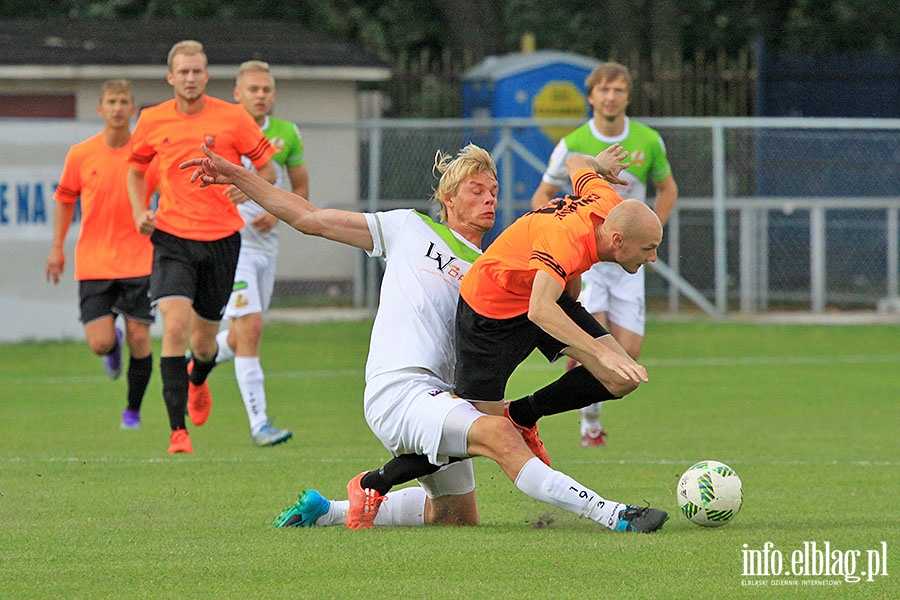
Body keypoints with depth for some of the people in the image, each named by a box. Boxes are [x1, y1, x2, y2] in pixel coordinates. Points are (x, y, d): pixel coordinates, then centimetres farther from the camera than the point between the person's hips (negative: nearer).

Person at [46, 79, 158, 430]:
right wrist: (57, 247, 9)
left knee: (139, 340, -4)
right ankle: (114, 345, 30)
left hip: (138, 262, 0)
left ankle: (133, 410, 17)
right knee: (100, 343, -9)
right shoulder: (80, 155, -1)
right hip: (94, 263, 0)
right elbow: (65, 198, 13)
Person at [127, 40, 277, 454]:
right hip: (172, 237, 0)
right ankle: (178, 431, -18)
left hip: (220, 239, 0)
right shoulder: (153, 121, 2)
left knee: (204, 340, 10)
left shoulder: (232, 117, -3)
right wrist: (139, 211, 4)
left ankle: (197, 380, 50)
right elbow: (136, 168, 20)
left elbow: (268, 169, 3)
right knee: (175, 327, -20)